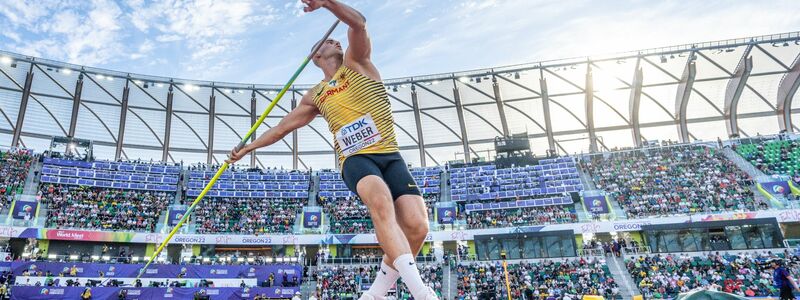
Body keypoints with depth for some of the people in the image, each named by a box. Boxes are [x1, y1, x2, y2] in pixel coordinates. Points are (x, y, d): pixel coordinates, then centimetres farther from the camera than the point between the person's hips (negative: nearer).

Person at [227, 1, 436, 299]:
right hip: (355, 159, 0)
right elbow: (283, 126, 30)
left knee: (416, 226, -18)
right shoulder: (315, 96, 20)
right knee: (382, 202, -34)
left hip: (390, 156, 0)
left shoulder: (356, 63, 15)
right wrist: (248, 147, 33)